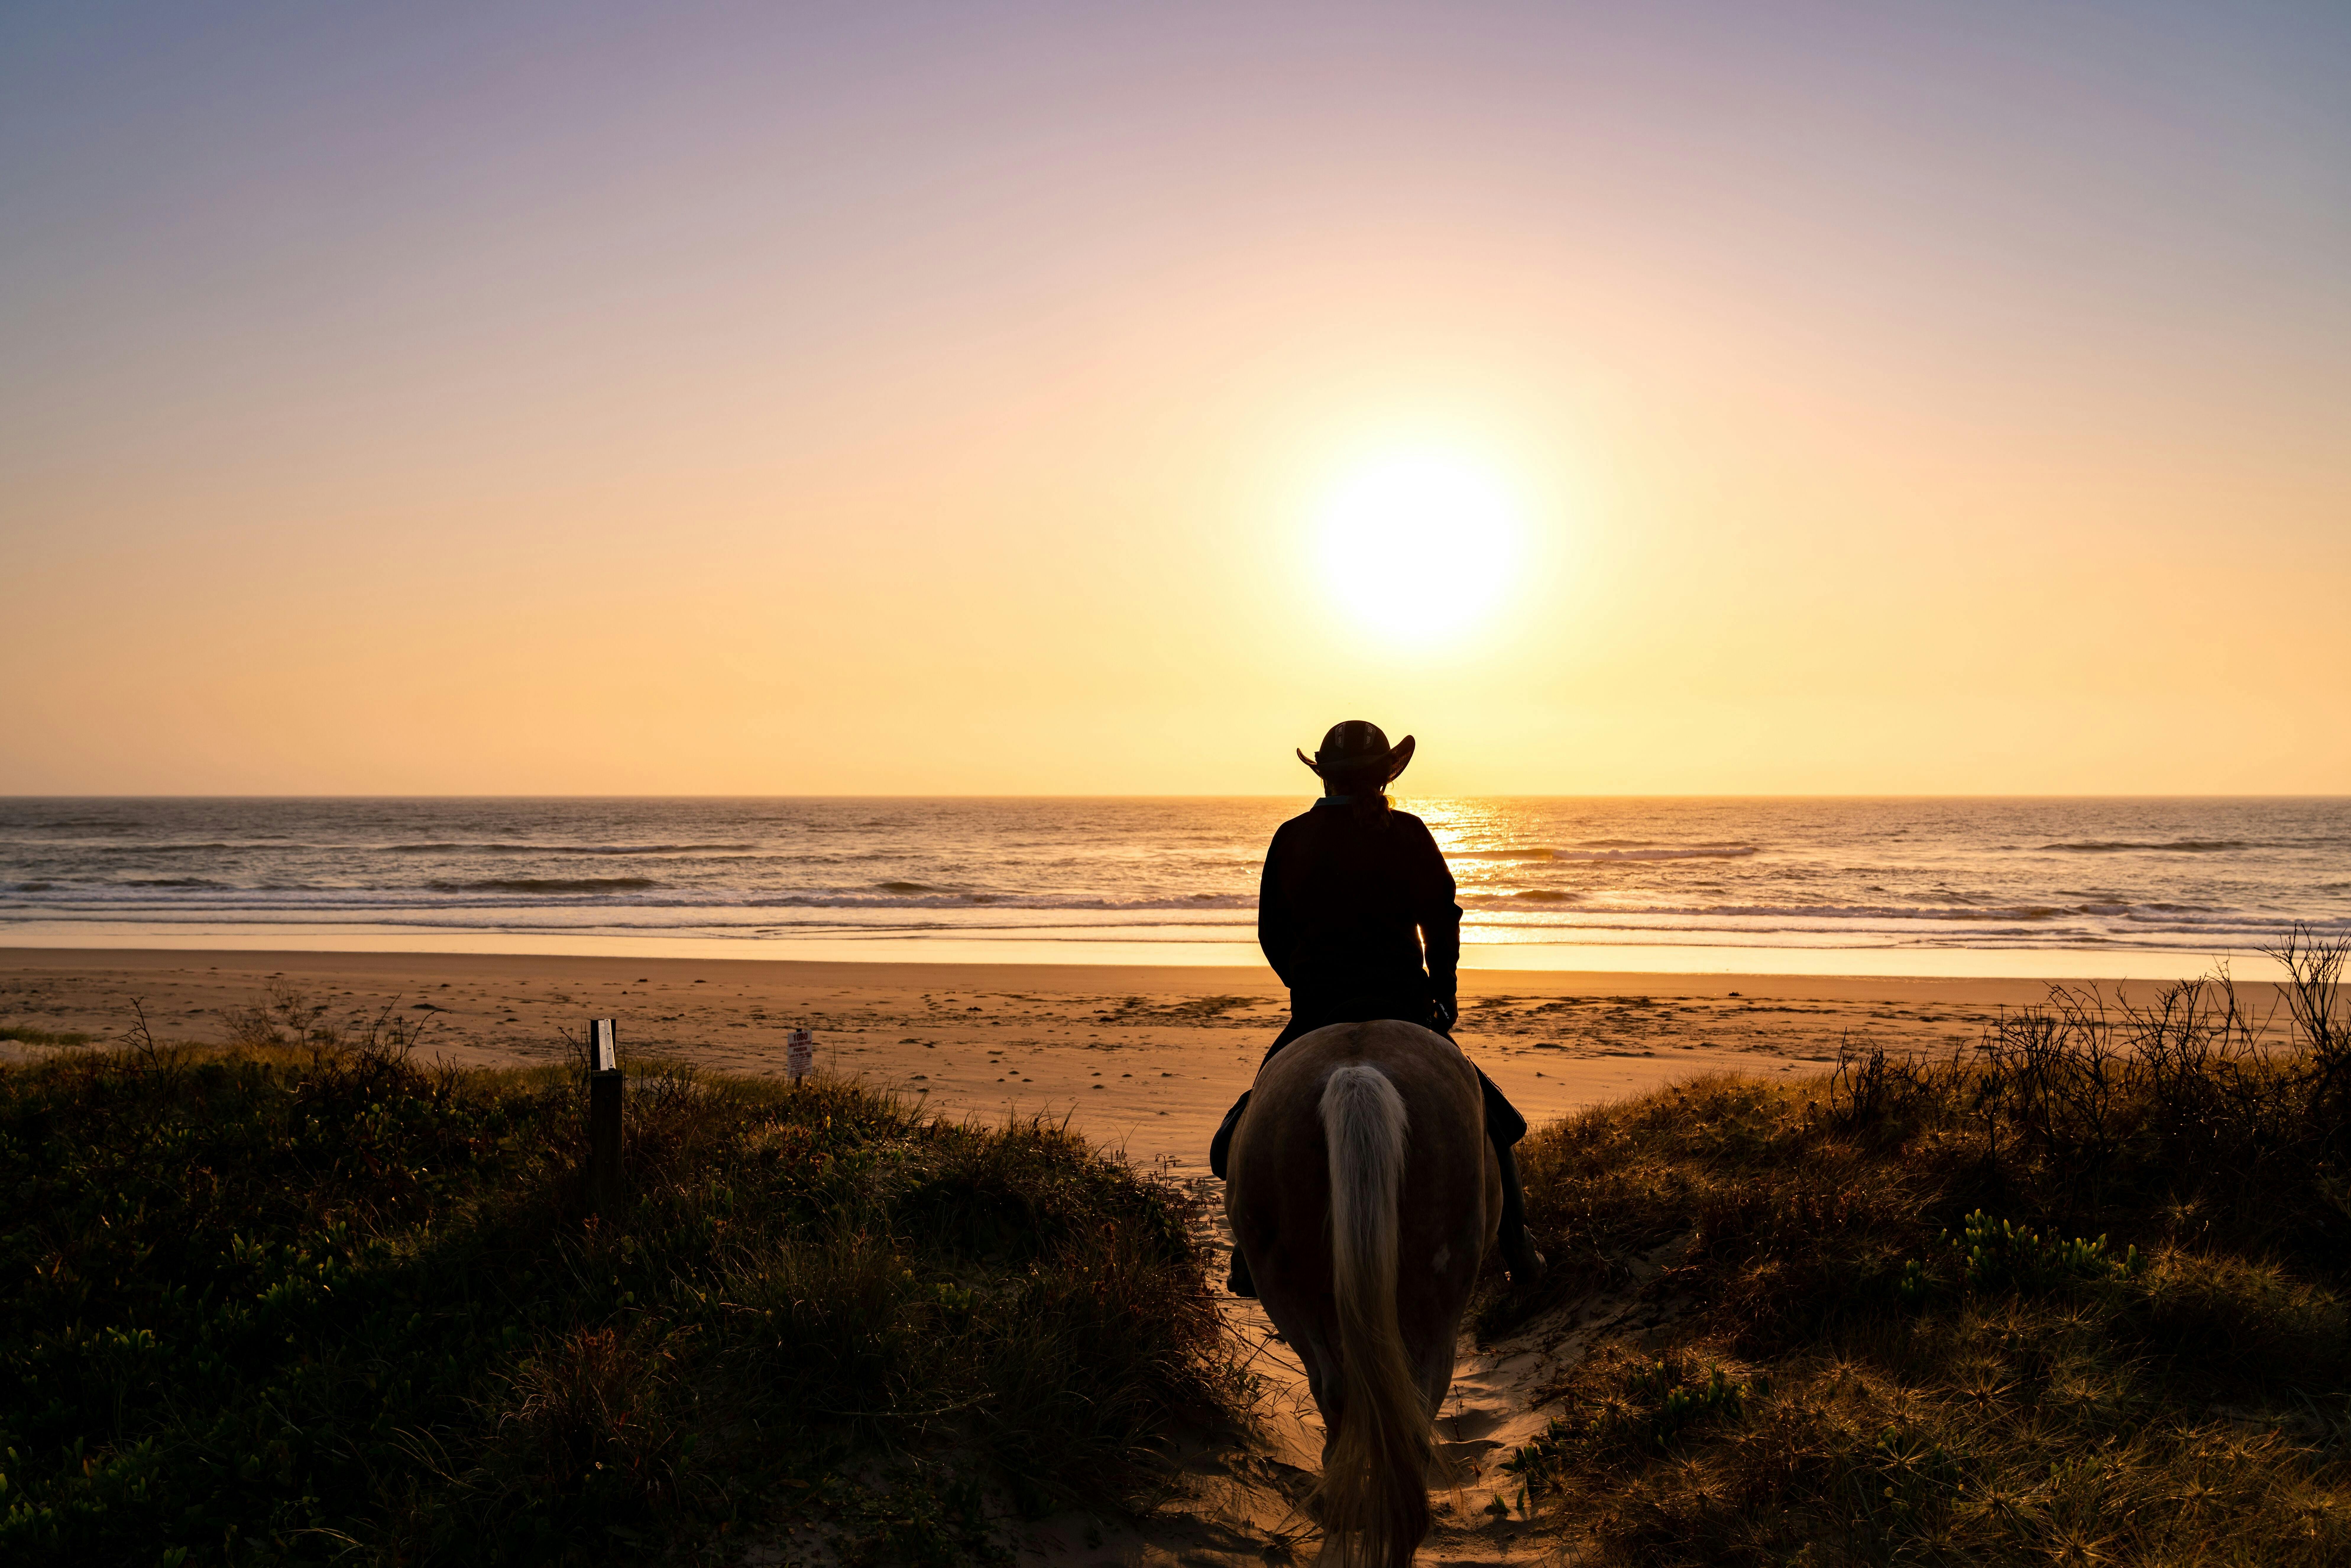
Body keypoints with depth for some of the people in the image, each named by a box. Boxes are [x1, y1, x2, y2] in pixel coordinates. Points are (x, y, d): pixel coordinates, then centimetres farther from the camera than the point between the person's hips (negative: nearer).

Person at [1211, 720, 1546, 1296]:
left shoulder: (1290, 839, 4)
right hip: (1402, 1005, -1)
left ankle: (1251, 1258, 10)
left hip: (1315, 1010, 2)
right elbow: (1441, 920, -5)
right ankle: (1518, 1253, 15)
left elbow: (1272, 934, 8)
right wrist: (1443, 997, 6)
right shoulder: (1407, 834, -3)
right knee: (1485, 1116, 15)